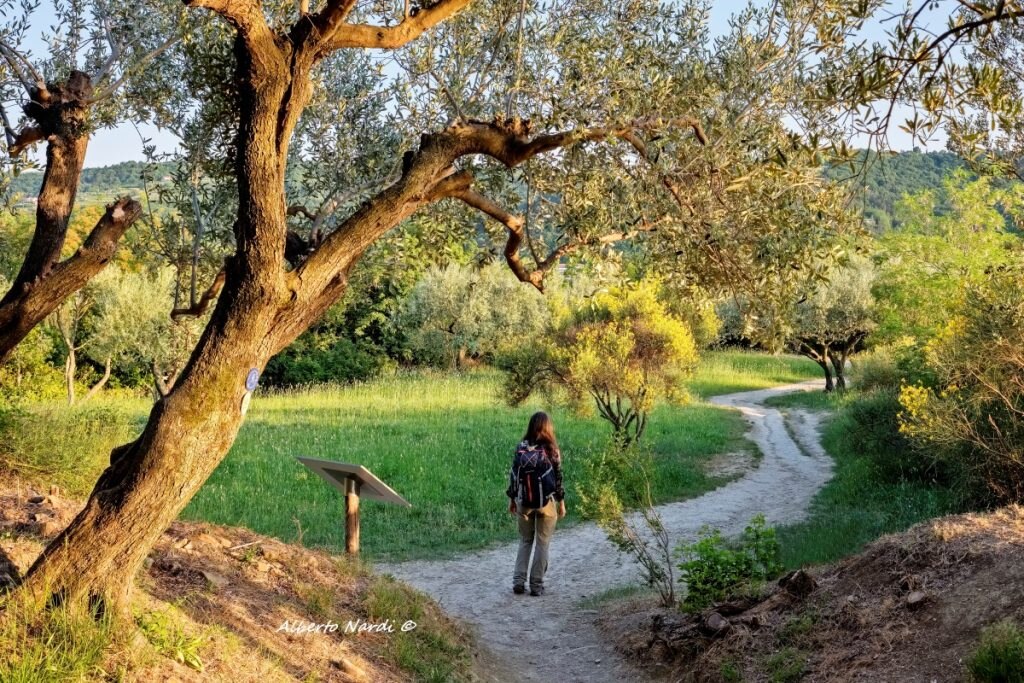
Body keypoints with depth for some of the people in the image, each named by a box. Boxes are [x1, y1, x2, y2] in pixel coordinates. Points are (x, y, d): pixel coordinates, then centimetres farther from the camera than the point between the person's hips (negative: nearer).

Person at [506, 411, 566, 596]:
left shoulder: (521, 447, -2)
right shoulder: (551, 449, -7)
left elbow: (513, 474, 0)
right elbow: (558, 477, -3)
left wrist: (511, 499, 11)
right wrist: (561, 502, 6)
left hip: (524, 502, 2)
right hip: (547, 502, -2)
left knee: (525, 541, 17)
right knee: (542, 543, 9)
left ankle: (518, 581, 6)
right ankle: (536, 584, 8)